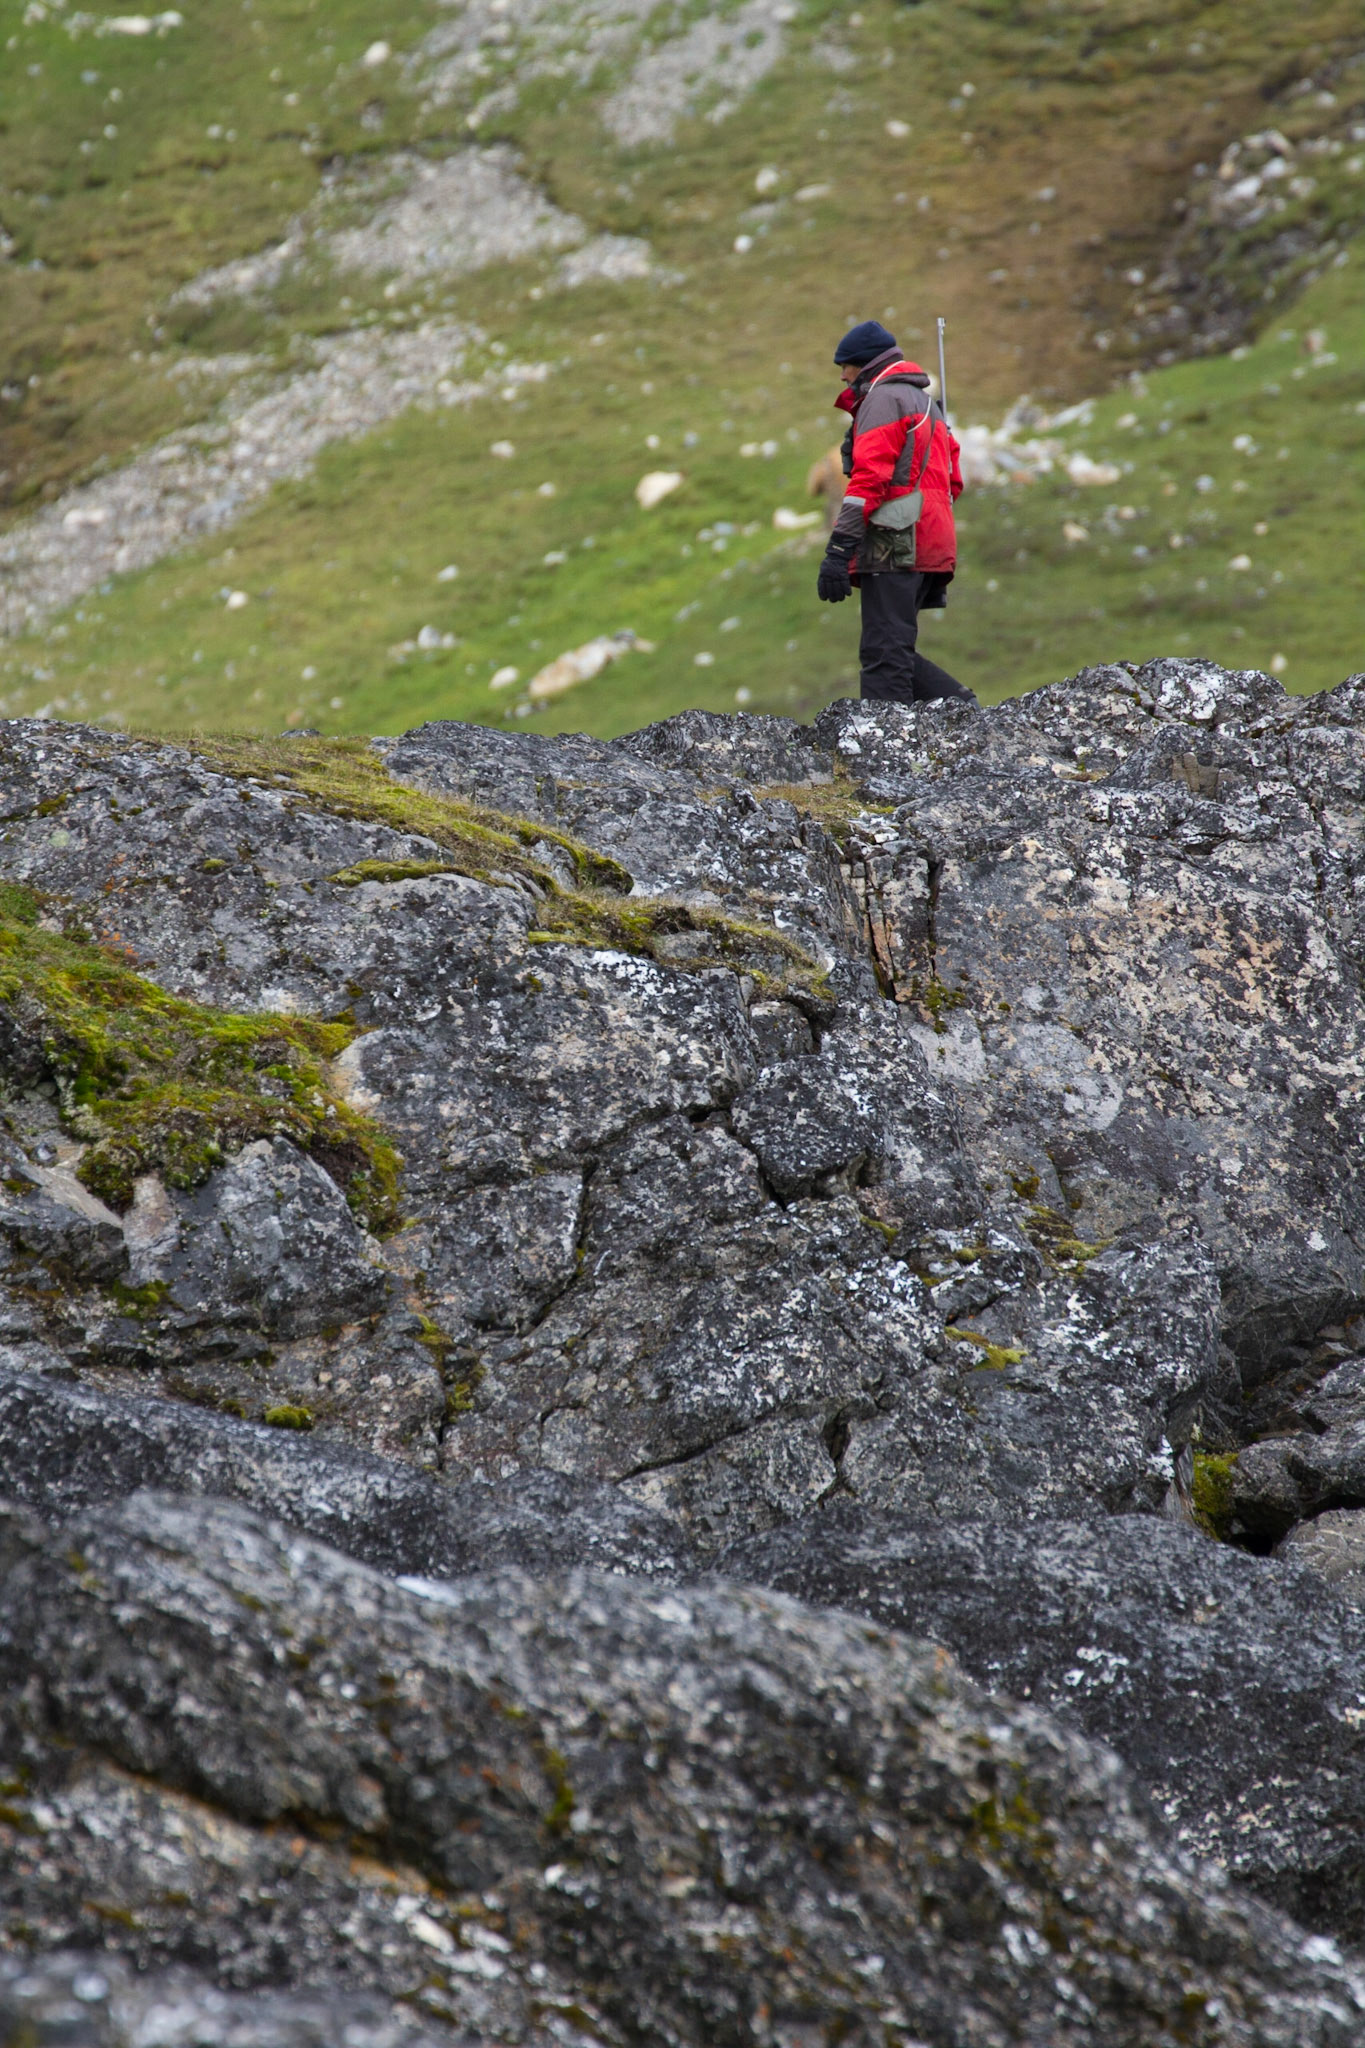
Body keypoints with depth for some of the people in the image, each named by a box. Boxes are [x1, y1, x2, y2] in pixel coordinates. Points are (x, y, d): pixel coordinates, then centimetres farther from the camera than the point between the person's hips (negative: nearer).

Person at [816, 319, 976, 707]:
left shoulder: (883, 399, -3)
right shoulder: (925, 402, 28)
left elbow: (869, 477, -16)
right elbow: (952, 481, 28)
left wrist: (839, 547, -21)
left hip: (895, 544, -10)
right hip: (930, 547, 10)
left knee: (884, 653, -13)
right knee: (896, 651, 11)